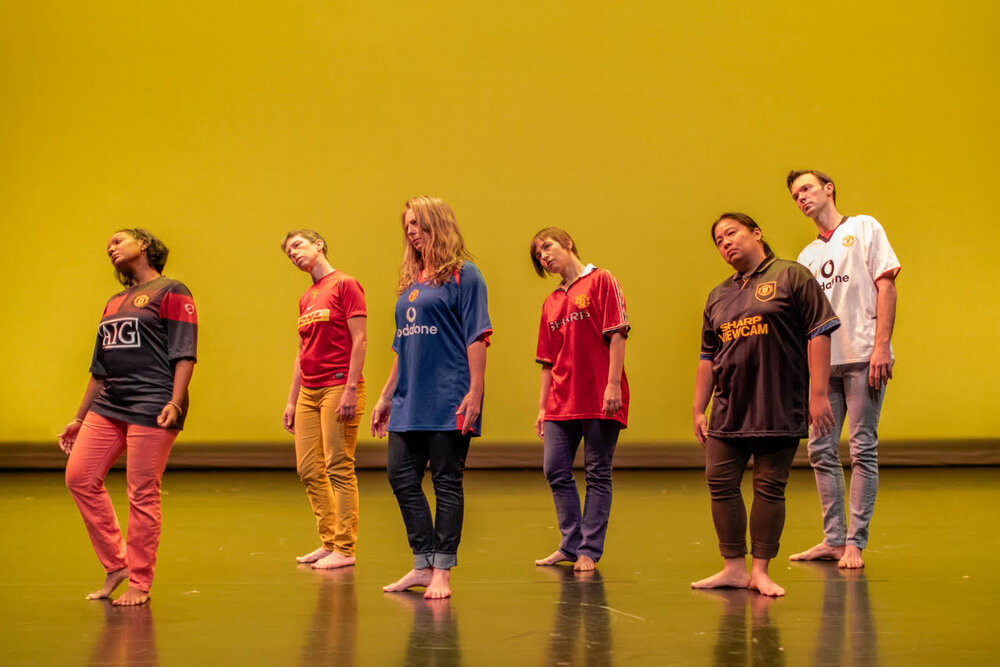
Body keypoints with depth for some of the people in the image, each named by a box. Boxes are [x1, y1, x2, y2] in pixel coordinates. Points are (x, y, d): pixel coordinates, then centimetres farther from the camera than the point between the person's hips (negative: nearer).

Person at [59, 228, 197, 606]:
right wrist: (79, 419, 24)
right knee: (80, 477, -1)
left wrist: (175, 402, -20)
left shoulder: (171, 292, 1)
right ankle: (117, 565, 10)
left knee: (142, 494, -7)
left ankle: (140, 583, 3)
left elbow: (184, 353, -8)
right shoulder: (114, 303, 24)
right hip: (108, 406, 8)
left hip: (152, 407, -8)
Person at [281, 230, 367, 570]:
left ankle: (345, 549, -1)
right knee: (309, 470, 7)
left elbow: (359, 339, -10)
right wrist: (292, 400, 18)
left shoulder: (345, 285, -4)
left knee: (339, 468, -6)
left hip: (338, 387, -8)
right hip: (309, 390, 8)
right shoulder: (306, 299, 18)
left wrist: (350, 390, -17)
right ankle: (329, 542, 17)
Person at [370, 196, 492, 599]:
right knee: (402, 478, 6)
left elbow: (476, 337, -10)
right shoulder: (411, 281, 18)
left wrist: (475, 393, -17)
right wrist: (386, 397, 20)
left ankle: (442, 572, 4)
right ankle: (423, 566, 15)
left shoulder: (463, 275, -3)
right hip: (409, 401, 8)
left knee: (447, 482, -2)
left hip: (448, 399, -8)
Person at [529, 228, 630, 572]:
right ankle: (570, 545, 15)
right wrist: (542, 407, 13)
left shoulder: (601, 280, 0)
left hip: (599, 399, -6)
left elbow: (616, 334, -8)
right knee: (556, 471, 3)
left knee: (598, 474, 1)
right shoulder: (551, 303, 17)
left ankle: (589, 550, 7)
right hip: (562, 401, 6)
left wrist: (613, 383, -16)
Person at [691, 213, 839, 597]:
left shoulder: (792, 276, -1)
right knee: (720, 483, 1)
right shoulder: (719, 296, 16)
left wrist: (818, 394, -12)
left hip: (780, 406, -5)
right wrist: (698, 410, 15)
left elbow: (819, 333, -6)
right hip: (729, 407, 6)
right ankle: (734, 568, 11)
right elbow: (708, 358, 20)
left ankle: (760, 571, 8)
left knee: (770, 486, -2)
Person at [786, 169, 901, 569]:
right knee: (821, 450, 3)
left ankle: (855, 543, -2)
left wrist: (881, 346, -13)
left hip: (862, 356, -5)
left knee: (862, 449, -5)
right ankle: (833, 540, 11)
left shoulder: (864, 228, 7)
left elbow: (885, 285, -2)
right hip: (823, 361, 6)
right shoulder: (806, 257, 21)